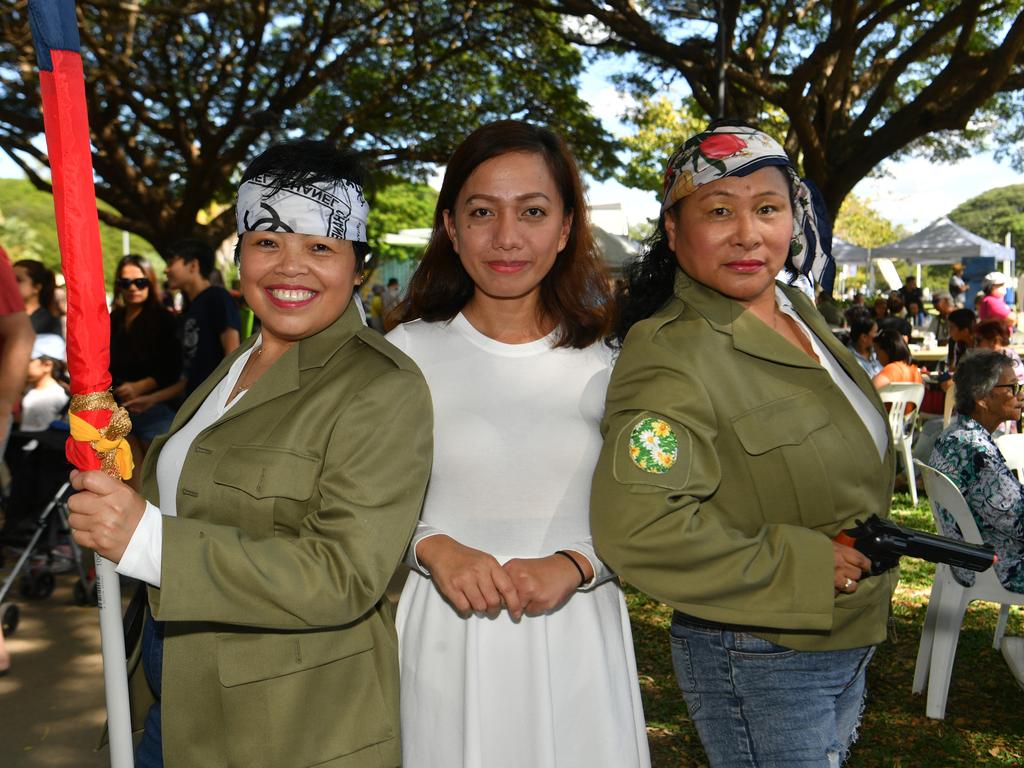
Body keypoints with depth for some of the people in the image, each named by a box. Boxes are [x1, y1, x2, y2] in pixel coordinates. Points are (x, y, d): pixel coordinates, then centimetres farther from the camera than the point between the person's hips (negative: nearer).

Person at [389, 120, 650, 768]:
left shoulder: (605, 366, 2)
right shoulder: (407, 354, -3)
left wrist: (574, 564, -14)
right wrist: (433, 548, -16)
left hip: (576, 642, 2)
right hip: (448, 636, -1)